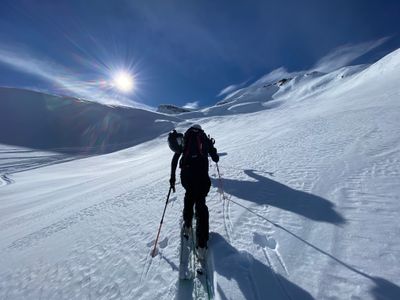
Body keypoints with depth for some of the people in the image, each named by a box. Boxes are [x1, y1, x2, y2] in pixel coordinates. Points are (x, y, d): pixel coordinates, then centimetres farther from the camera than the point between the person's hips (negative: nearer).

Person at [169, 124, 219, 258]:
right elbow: (216, 159, 22)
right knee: (200, 204, 10)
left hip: (186, 174, 2)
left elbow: (175, 158, 12)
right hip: (201, 175, -1)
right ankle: (201, 244, 9)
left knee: (189, 195, 30)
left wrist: (172, 177, 16)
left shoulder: (185, 139, 20)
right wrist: (211, 147, 40)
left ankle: (187, 225, 37)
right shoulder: (206, 140, 18)